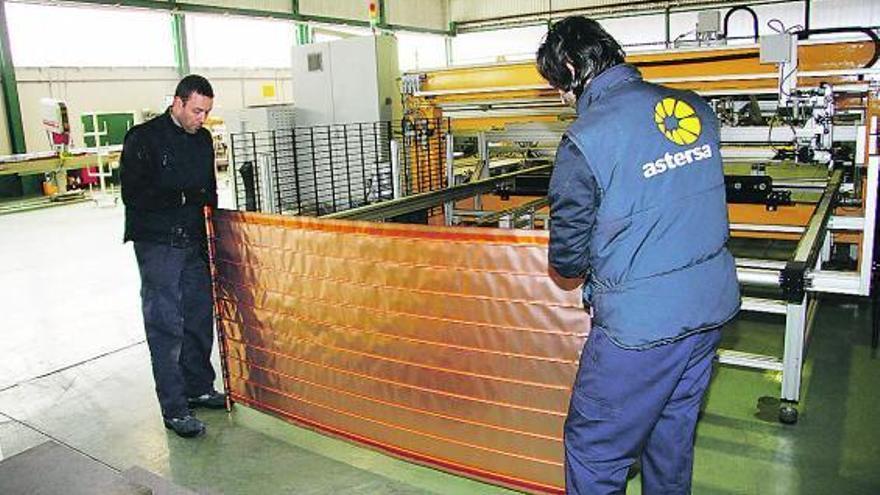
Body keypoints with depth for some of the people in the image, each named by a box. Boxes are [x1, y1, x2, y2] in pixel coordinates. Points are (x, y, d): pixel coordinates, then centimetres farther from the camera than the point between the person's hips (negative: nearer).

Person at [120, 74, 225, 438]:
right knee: (166, 325, -4)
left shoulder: (203, 139, 12)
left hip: (195, 243, 7)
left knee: (200, 318, 13)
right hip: (157, 245, -7)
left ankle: (199, 389, 28)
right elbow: (133, 194, -14)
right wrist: (182, 197, -18)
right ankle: (174, 409, 3)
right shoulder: (144, 138, -8)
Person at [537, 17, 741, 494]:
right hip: (713, 303, 8)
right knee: (674, 427, 25)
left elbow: (567, 259, -9)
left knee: (593, 447, 9)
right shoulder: (694, 107, 3)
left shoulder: (584, 140, -17)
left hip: (641, 320, -7)